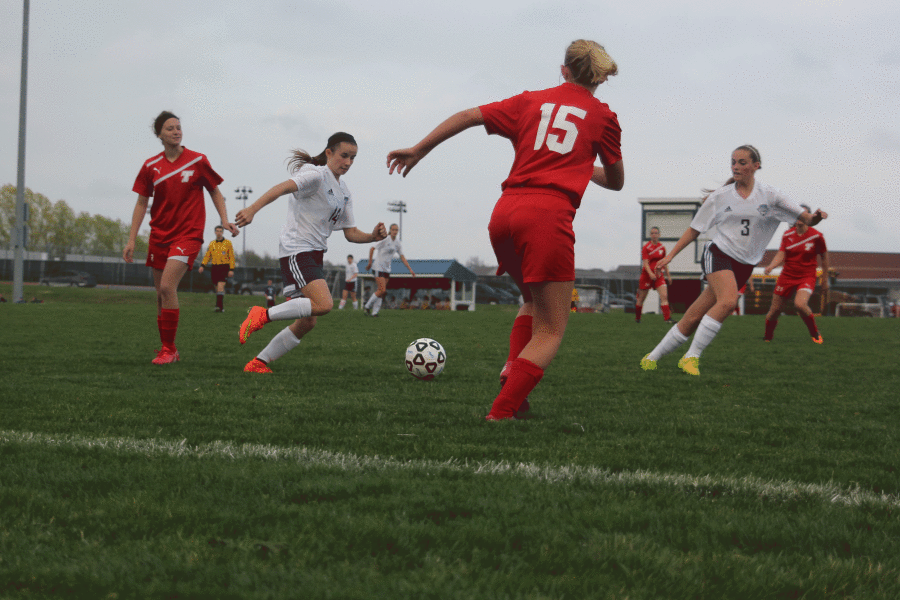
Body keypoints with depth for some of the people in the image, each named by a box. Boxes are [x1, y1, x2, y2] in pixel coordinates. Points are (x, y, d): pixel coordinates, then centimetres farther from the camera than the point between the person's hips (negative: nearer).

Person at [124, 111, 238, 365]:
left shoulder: (197, 161, -1)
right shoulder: (151, 167, 5)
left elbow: (215, 191, 10)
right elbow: (141, 203, 9)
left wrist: (224, 219, -3)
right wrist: (132, 240, 5)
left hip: (188, 234, -4)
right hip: (159, 235, 4)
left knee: (167, 287, -20)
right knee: (161, 293, 6)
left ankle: (169, 349, -15)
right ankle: (167, 349, 18)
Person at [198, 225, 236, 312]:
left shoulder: (228, 243, 1)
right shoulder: (212, 243, 13)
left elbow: (232, 257, -1)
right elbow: (207, 256, 12)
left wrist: (231, 270, -7)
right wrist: (202, 266, -2)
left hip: (224, 268, -4)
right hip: (214, 267, 4)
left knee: (220, 286, -19)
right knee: (218, 288, 7)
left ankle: (219, 306, -25)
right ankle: (221, 307, 17)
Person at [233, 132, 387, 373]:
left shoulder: (344, 192, 17)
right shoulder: (317, 175, -9)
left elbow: (351, 233, 18)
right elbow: (282, 188, -25)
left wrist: (373, 236, -3)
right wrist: (252, 209, -41)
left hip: (314, 254, 9)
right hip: (296, 251, -9)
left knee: (307, 322, 4)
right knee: (323, 304, -27)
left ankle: (258, 363, 11)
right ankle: (262, 315, -15)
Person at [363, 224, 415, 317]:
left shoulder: (398, 244, 7)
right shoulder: (385, 240, -11)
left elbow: (402, 257, 12)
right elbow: (372, 249, -4)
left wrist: (410, 269, 7)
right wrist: (370, 262, -5)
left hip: (387, 270, 6)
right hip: (379, 268, -6)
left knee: (381, 291, 1)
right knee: (382, 290, -14)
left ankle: (374, 312, 3)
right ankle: (367, 307, 0)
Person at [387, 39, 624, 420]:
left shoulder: (531, 101, 18)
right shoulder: (603, 116, 13)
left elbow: (469, 116, 11)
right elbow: (616, 182, 23)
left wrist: (417, 151, 17)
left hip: (504, 213, 4)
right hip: (548, 216, -4)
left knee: (535, 302, 27)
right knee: (550, 329, 0)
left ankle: (511, 372, 4)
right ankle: (501, 412, -17)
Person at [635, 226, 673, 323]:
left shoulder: (662, 247, 8)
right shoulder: (646, 247, -6)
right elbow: (645, 263, -14)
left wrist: (668, 275, 16)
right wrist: (650, 273, -29)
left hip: (659, 275, 3)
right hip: (647, 275, -3)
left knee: (664, 296, -14)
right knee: (641, 298, 5)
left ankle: (667, 318, -21)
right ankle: (637, 318, 24)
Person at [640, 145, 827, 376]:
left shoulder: (769, 196, 3)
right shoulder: (719, 197, 5)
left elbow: (806, 219, -1)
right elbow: (694, 229, 11)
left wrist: (815, 217, -25)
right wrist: (669, 256, 6)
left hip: (744, 267, 1)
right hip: (718, 253, -1)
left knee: (694, 319, -3)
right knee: (728, 301, -32)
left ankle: (652, 357, 10)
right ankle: (691, 357, -24)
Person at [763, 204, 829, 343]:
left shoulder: (816, 236, -6)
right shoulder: (787, 235, 1)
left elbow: (824, 257, 3)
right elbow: (781, 254, -4)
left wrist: (825, 280, 7)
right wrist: (771, 266, -25)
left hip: (807, 276, -3)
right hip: (787, 275, 3)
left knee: (800, 304, -30)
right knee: (775, 309, 1)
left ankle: (815, 334, -9)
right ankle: (767, 337, 27)